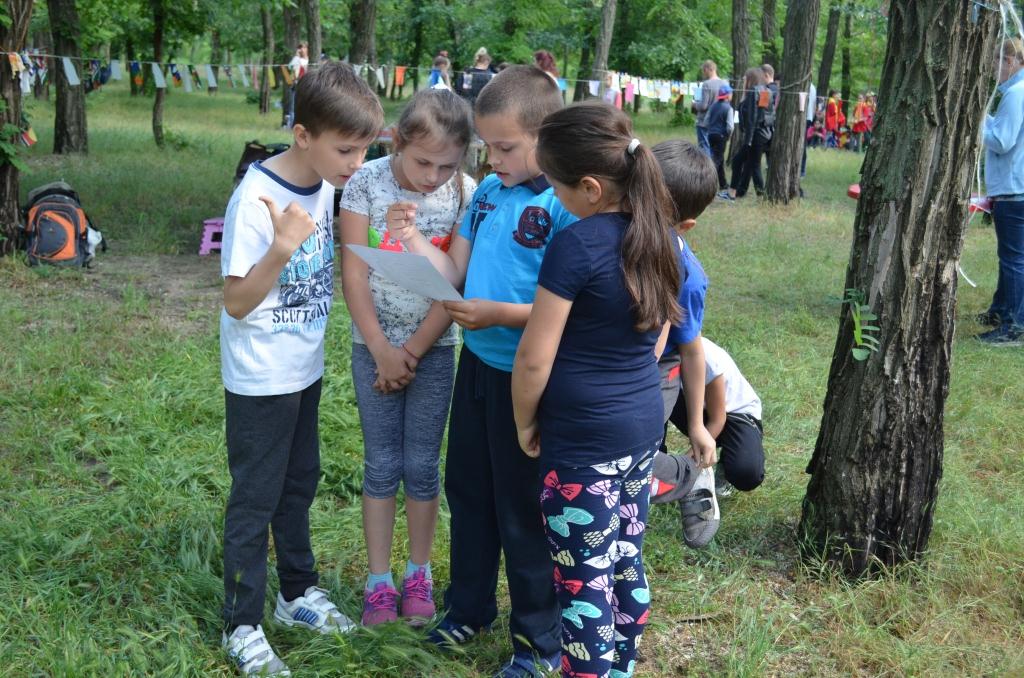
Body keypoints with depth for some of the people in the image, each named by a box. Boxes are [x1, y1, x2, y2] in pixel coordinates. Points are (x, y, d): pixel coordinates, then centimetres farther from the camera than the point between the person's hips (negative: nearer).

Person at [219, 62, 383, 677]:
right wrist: (282, 248, -38)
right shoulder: (257, 198, -25)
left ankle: (298, 592, 38)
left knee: (300, 484, 20)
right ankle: (243, 627, 19)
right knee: (256, 499, 5)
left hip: (306, 369, 7)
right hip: (260, 379, -7)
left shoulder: (326, 183, -3)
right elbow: (236, 302, -23)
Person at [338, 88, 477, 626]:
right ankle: (379, 580, 21)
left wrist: (413, 352, -11)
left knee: (422, 465, 8)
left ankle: (418, 574, 26)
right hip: (374, 345, 0)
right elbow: (354, 277, -9)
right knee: (381, 465, 8)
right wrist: (383, 351, -12)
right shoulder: (367, 183, -10)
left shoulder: (465, 192, -9)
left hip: (434, 348, 0)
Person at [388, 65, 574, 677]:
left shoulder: (566, 206, -19)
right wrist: (415, 241, -10)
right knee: (468, 490, 20)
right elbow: (455, 271, 6)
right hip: (477, 363, 7)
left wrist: (499, 314, -27)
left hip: (526, 374, -7)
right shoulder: (488, 191, 4)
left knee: (521, 510, 7)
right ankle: (470, 606, 41)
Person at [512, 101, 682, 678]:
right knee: (626, 563, 19)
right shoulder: (657, 234, 3)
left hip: (583, 439, -8)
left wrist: (525, 423, -1)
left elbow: (535, 358, -17)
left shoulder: (576, 245, -21)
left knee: (585, 580, 4)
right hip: (643, 426, 8)